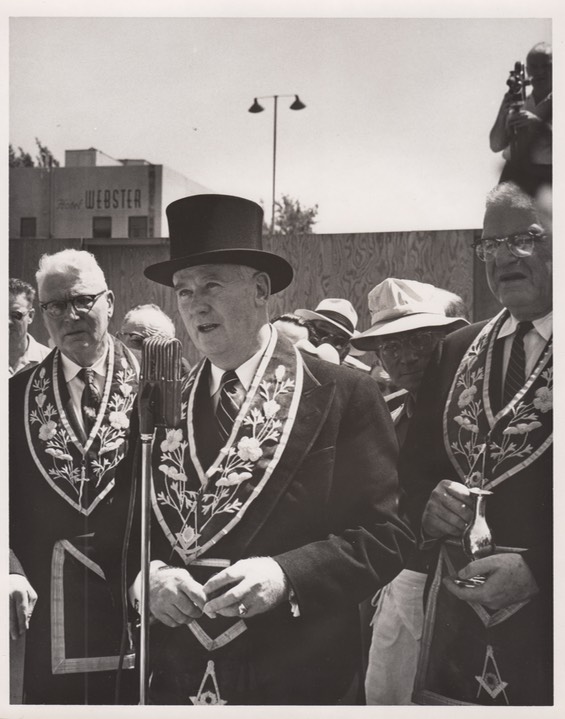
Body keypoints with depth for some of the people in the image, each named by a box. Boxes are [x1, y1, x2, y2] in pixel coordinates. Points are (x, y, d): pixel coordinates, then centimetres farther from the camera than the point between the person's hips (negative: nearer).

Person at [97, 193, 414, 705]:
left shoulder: (345, 397, -6)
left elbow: (387, 532, -9)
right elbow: (121, 529, 8)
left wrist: (286, 575, -21)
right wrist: (144, 575, -12)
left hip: (299, 679, -3)